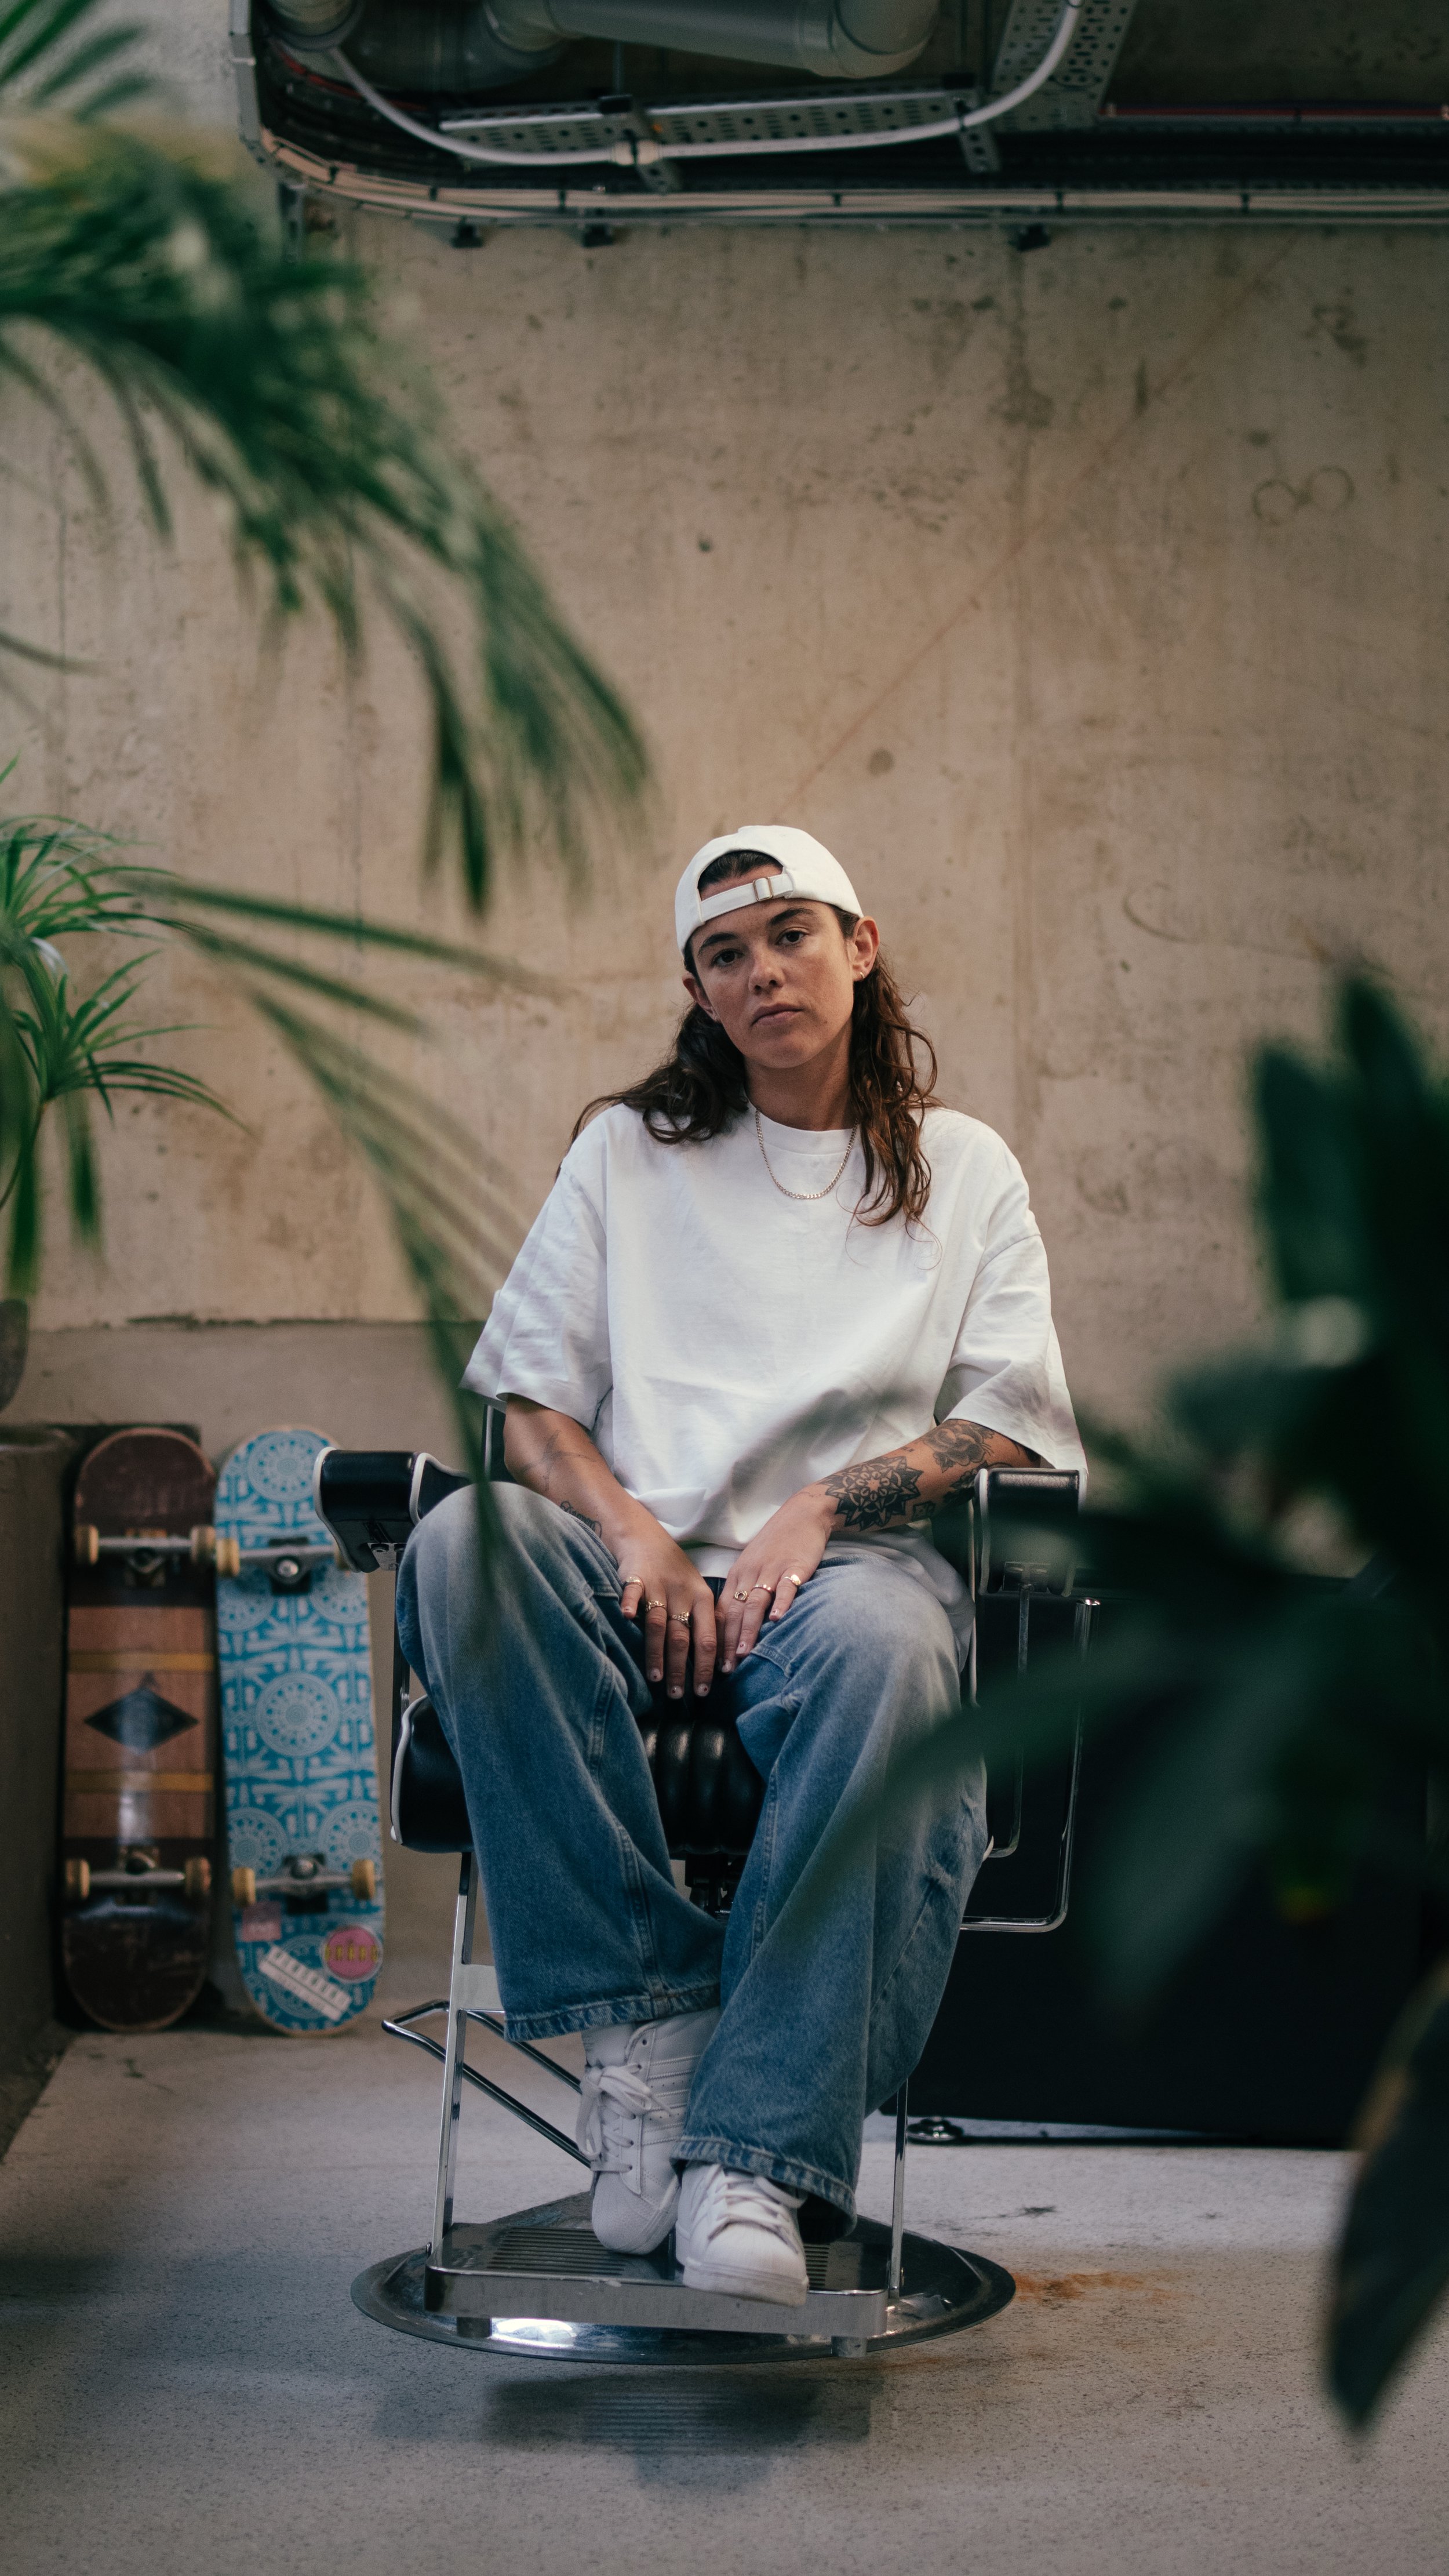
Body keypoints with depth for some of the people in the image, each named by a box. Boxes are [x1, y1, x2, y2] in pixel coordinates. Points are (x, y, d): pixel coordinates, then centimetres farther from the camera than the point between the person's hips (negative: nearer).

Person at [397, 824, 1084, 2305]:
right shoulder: (627, 1150, 21)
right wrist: (633, 1533, -8)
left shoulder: (966, 1171, 18)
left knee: (887, 1643, -41)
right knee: (463, 1546, -35)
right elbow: (530, 1398, 13)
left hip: (844, 1567, -1)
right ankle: (643, 2015, -32)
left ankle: (760, 2152, -41)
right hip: (639, 1565, 2)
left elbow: (1011, 1430, 7)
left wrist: (824, 1505, -11)